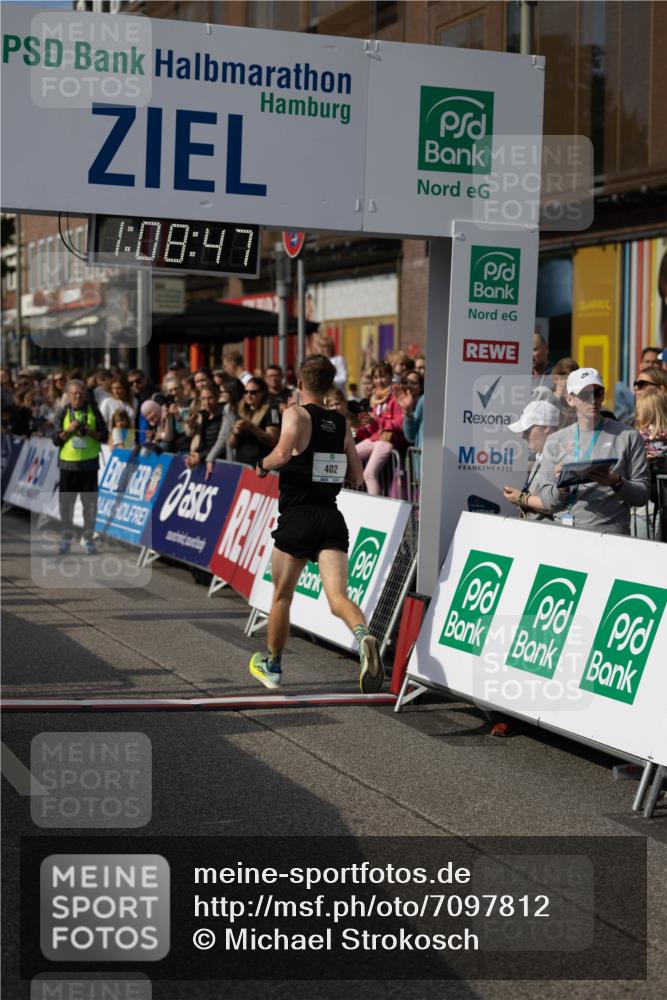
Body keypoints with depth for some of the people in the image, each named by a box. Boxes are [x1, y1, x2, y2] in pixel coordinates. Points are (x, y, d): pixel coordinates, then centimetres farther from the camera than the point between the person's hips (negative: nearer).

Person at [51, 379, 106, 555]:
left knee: (90, 501, 1)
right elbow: (56, 440, 1)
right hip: (68, 464, 0)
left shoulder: (93, 411, 3)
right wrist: (69, 430, -15)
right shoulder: (63, 413, 4)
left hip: (89, 463, 0)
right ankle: (66, 537, 13)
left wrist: (89, 432, -15)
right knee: (66, 501, 1)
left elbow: (104, 435, 1)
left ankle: (88, 538, 12)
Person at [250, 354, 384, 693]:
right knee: (337, 596, -7)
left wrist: (263, 465, -3)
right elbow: (357, 478, 15)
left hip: (298, 517, -3)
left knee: (281, 596, 15)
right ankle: (363, 636, -39)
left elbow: (283, 452, -23)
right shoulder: (341, 423, 12)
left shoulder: (296, 414, -4)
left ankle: (271, 666, 31)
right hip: (332, 519, 3)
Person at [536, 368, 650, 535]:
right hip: (565, 534, 2)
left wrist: (617, 483, -12)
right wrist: (561, 486, -7)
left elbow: (642, 496, 5)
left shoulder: (628, 436, 8)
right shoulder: (555, 441, 15)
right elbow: (547, 502, 12)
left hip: (611, 534, -2)